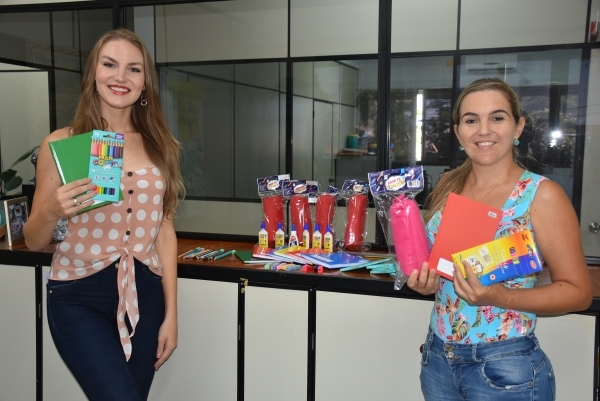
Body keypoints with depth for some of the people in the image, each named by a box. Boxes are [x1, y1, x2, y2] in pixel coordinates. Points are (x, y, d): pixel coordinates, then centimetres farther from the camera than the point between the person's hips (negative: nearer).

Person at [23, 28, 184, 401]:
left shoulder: (160, 146, 4)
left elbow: (165, 231, 5)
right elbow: (34, 242, 0)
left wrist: (171, 313, 3)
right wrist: (51, 212, -23)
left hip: (144, 295, 3)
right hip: (79, 297, -3)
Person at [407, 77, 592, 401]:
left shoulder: (542, 195, -13)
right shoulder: (447, 186, 1)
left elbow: (578, 291, -11)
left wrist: (500, 297, -25)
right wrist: (424, 282, -7)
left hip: (505, 368, -4)